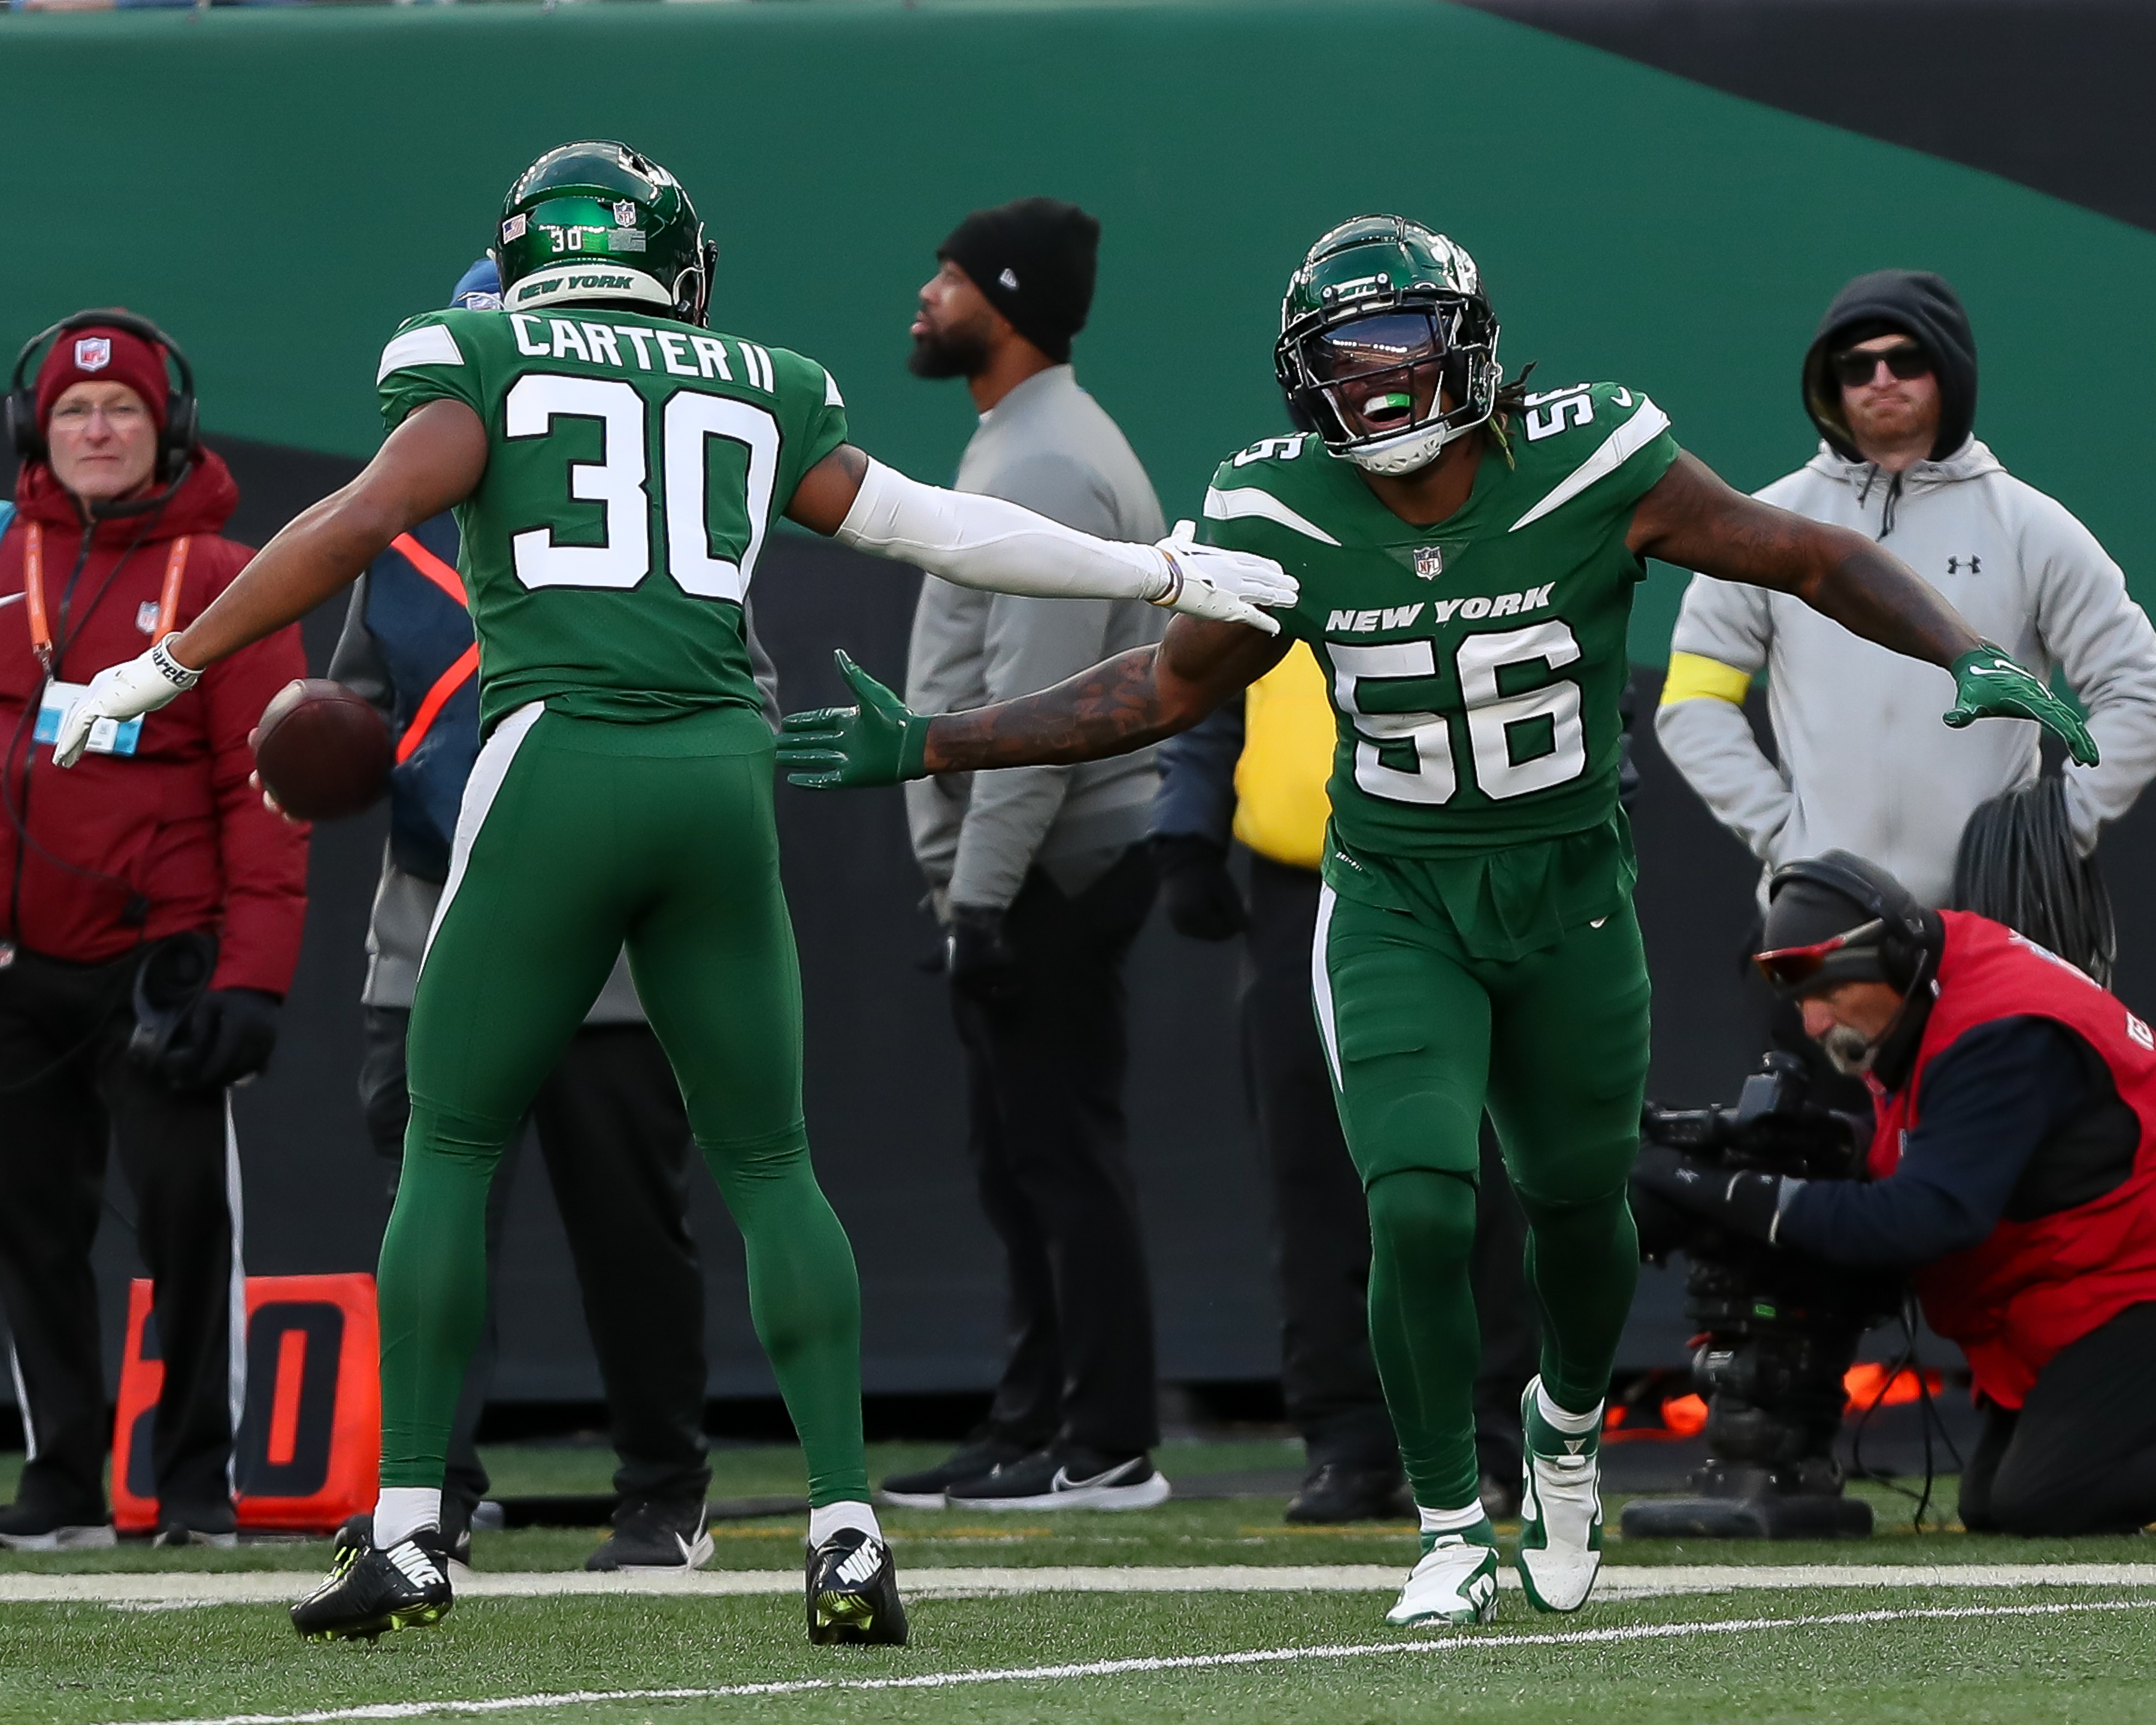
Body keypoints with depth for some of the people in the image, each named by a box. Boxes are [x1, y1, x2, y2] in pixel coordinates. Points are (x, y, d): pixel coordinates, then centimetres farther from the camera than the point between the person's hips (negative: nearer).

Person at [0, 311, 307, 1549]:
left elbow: (265, 791, -5)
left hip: (160, 960, -4)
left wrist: (253, 976, -14)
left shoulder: (220, 579, -1)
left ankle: (199, 1478, 1)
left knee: (186, 1204, -8)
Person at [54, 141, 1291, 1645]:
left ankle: (408, 1534, 3)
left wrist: (169, 667, -4)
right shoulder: (757, 393, 18)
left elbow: (367, 521, -7)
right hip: (721, 774, 3)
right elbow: (940, 528, 20)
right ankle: (848, 1534, 2)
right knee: (768, 1164, 11)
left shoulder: (484, 362, 8)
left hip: (558, 763, -3)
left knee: (451, 1153, 8)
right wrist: (1161, 576, 31)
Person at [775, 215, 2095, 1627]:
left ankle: (1570, 1423, 47)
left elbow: (1814, 558, -10)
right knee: (1422, 1207, -16)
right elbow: (1171, 689, 4)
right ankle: (1454, 1533, 3)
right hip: (1398, 909, 0)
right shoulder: (1282, 519, -12)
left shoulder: (1591, 471, -18)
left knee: (1579, 1204, 12)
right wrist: (926, 747, 1)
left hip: (1570, 897, 0)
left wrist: (1974, 656, -24)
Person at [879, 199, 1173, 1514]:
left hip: (1047, 873, -11)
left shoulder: (1052, 467, -16)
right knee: (1022, 1158, 13)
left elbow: (1037, 711, -22)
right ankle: (1036, 1428, 18)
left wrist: (984, 894, -23)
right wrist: (968, 891, 21)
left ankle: (1108, 1448, -9)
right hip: (1018, 876, 11)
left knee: (1067, 1155, -9)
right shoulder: (1019, 449, 19)